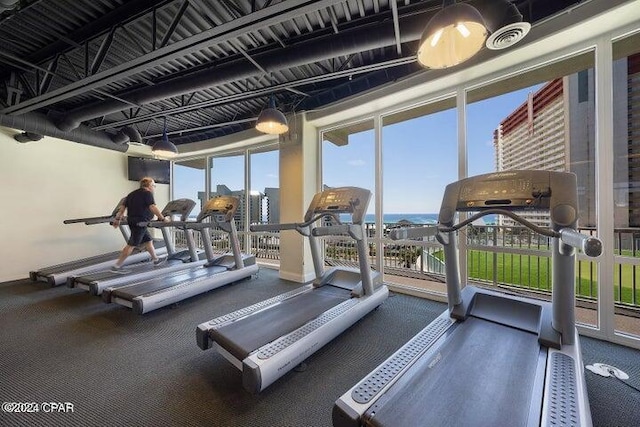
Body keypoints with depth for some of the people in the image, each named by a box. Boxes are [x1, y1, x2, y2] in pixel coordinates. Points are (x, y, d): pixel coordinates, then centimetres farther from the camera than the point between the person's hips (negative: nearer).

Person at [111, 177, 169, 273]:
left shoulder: (132, 194, 18)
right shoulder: (147, 193, -9)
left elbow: (122, 207, 17)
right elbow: (153, 208, -18)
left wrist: (118, 219, 22)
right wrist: (163, 218, -15)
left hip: (131, 221, 10)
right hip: (139, 223, -10)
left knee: (148, 240, 16)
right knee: (132, 245, -4)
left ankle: (156, 259, 25)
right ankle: (116, 266, 0)